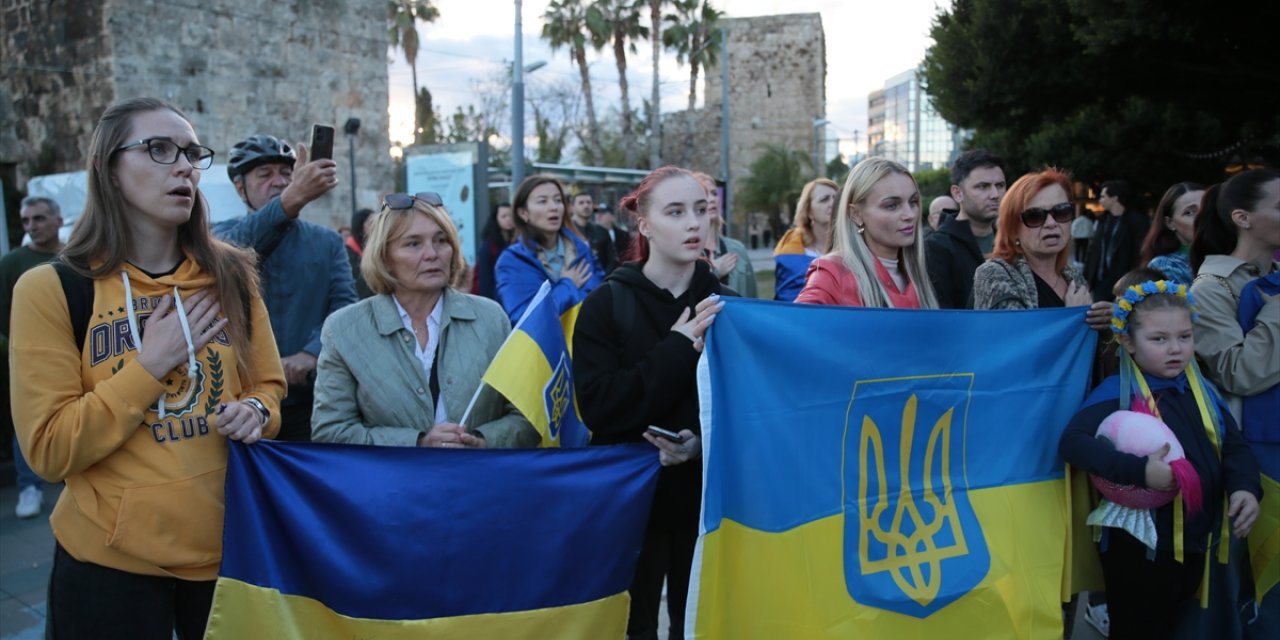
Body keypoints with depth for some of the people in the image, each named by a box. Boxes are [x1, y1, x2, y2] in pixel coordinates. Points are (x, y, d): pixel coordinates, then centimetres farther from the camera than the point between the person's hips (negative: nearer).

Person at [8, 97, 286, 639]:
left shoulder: (230, 275, 1)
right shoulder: (53, 289, -9)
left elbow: (268, 386, 9)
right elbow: (48, 450, -11)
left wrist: (255, 412, -12)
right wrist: (151, 364, -18)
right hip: (111, 561, -3)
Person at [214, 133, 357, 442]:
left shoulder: (327, 242, 7)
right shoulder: (225, 234, 3)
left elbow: (346, 305, -5)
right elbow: (232, 250, -22)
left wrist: (313, 351, -25)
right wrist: (293, 199, -38)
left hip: (310, 400, 1)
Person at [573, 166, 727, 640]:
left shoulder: (724, 303, 3)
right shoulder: (607, 304, -5)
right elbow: (597, 407, -16)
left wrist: (704, 442, -16)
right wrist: (677, 349, -19)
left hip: (706, 492, 2)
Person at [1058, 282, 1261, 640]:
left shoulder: (1203, 392, 4)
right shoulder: (1116, 393, -18)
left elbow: (1235, 447, 6)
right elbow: (1072, 442, -30)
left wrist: (1244, 486, -14)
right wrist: (1139, 471, -38)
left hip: (1196, 540, 7)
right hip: (1138, 545, -7)